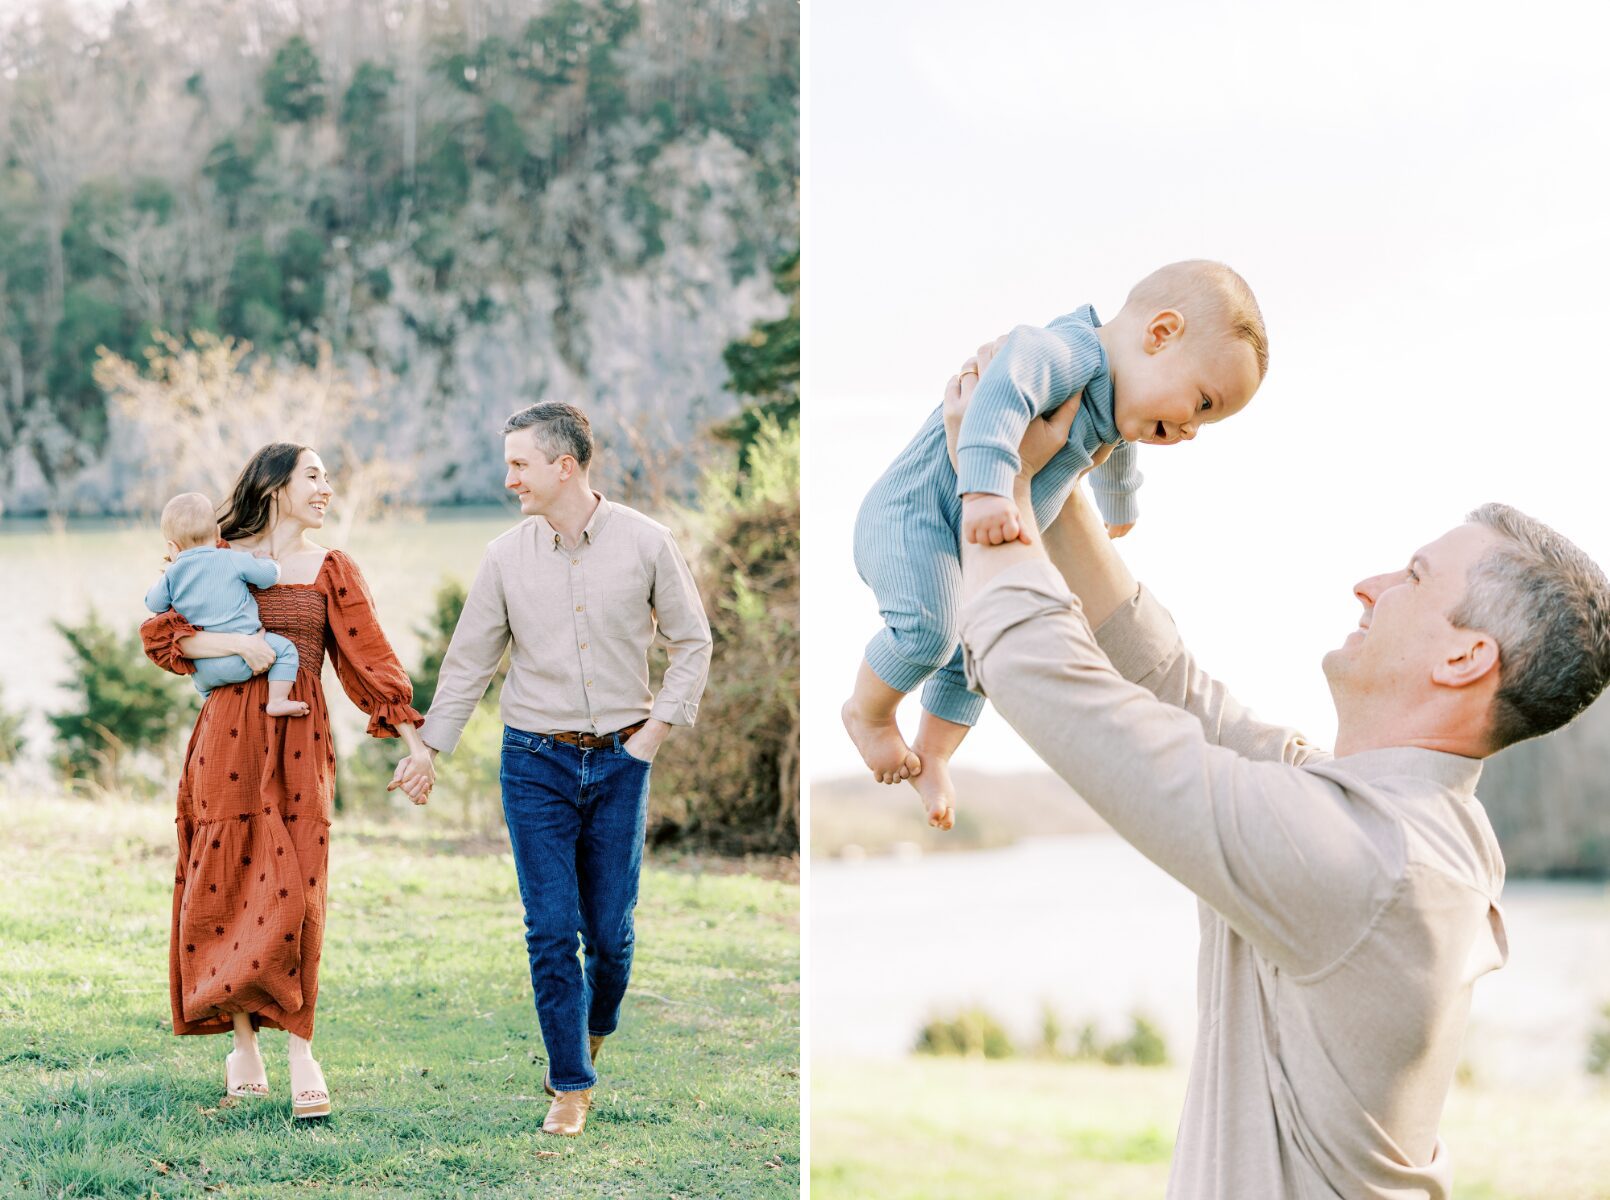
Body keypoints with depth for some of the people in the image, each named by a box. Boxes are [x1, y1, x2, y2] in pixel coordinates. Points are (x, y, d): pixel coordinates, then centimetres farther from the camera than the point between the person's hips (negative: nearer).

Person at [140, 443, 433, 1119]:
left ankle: (300, 1051, -5)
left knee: (295, 896, -6)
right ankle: (244, 1044, 12)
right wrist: (236, 643, -13)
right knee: (229, 889, 1)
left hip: (298, 740, 0)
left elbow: (370, 660, 7)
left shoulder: (332, 570, 11)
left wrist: (415, 743, 1)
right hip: (229, 736, 0)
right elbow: (161, 634, 2)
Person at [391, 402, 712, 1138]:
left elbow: (692, 641, 6)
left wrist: (660, 724, -3)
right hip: (535, 762, 0)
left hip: (619, 760, 0)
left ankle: (595, 1031, 35)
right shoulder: (506, 558, -1)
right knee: (551, 929, -3)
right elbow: (469, 660, 7)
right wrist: (429, 747, 6)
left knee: (609, 927, 4)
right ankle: (571, 1084, 7)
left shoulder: (645, 543, -4)